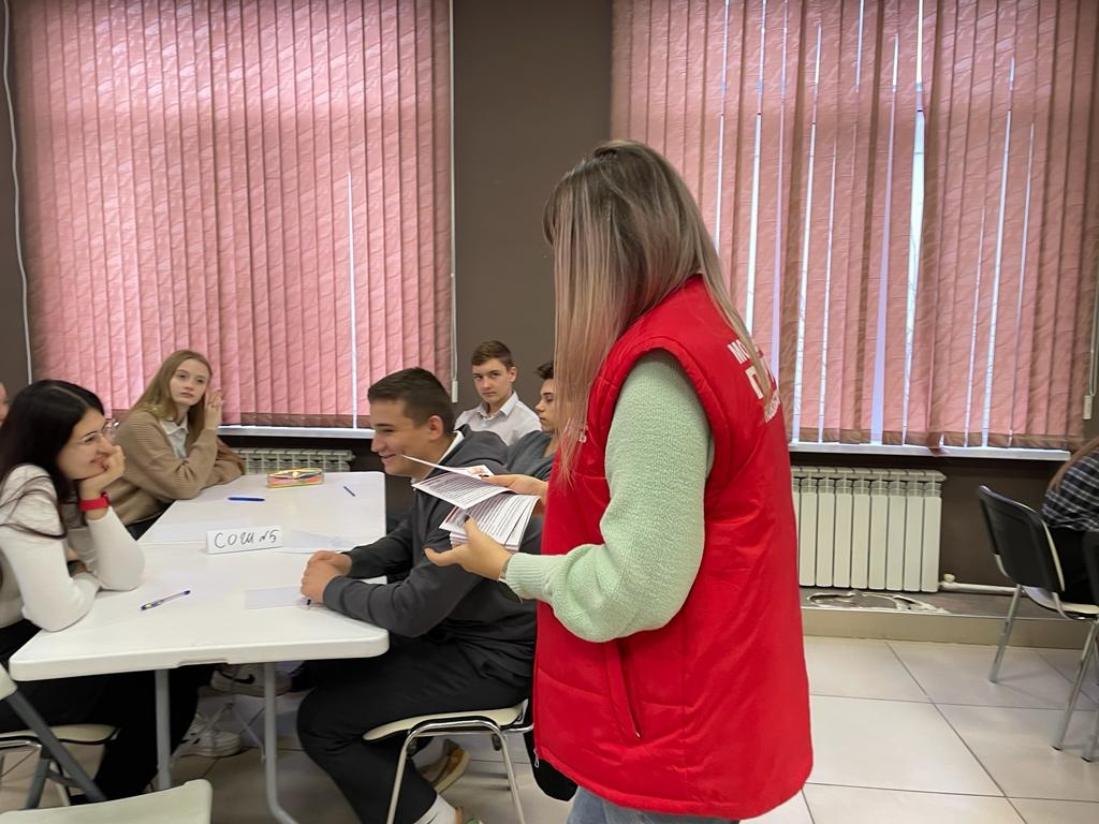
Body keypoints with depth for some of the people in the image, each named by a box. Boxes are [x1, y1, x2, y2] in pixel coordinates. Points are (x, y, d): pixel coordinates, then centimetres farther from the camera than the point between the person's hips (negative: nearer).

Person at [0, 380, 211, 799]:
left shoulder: (70, 479, -3)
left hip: (40, 639, 7)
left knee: (181, 672, 2)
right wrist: (89, 577, -12)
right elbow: (57, 611, -35)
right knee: (167, 696, -6)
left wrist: (94, 496, -20)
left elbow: (125, 576, -9)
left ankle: (109, 795, 22)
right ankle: (105, 803, 20)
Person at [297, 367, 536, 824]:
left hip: (489, 659, -10)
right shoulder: (441, 471, 3)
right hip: (454, 633, 10)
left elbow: (413, 609, -29)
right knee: (331, 664, 16)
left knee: (317, 720, -6)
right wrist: (351, 561, 0)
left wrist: (331, 589, -13)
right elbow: (405, 541, 19)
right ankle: (413, 763, 26)